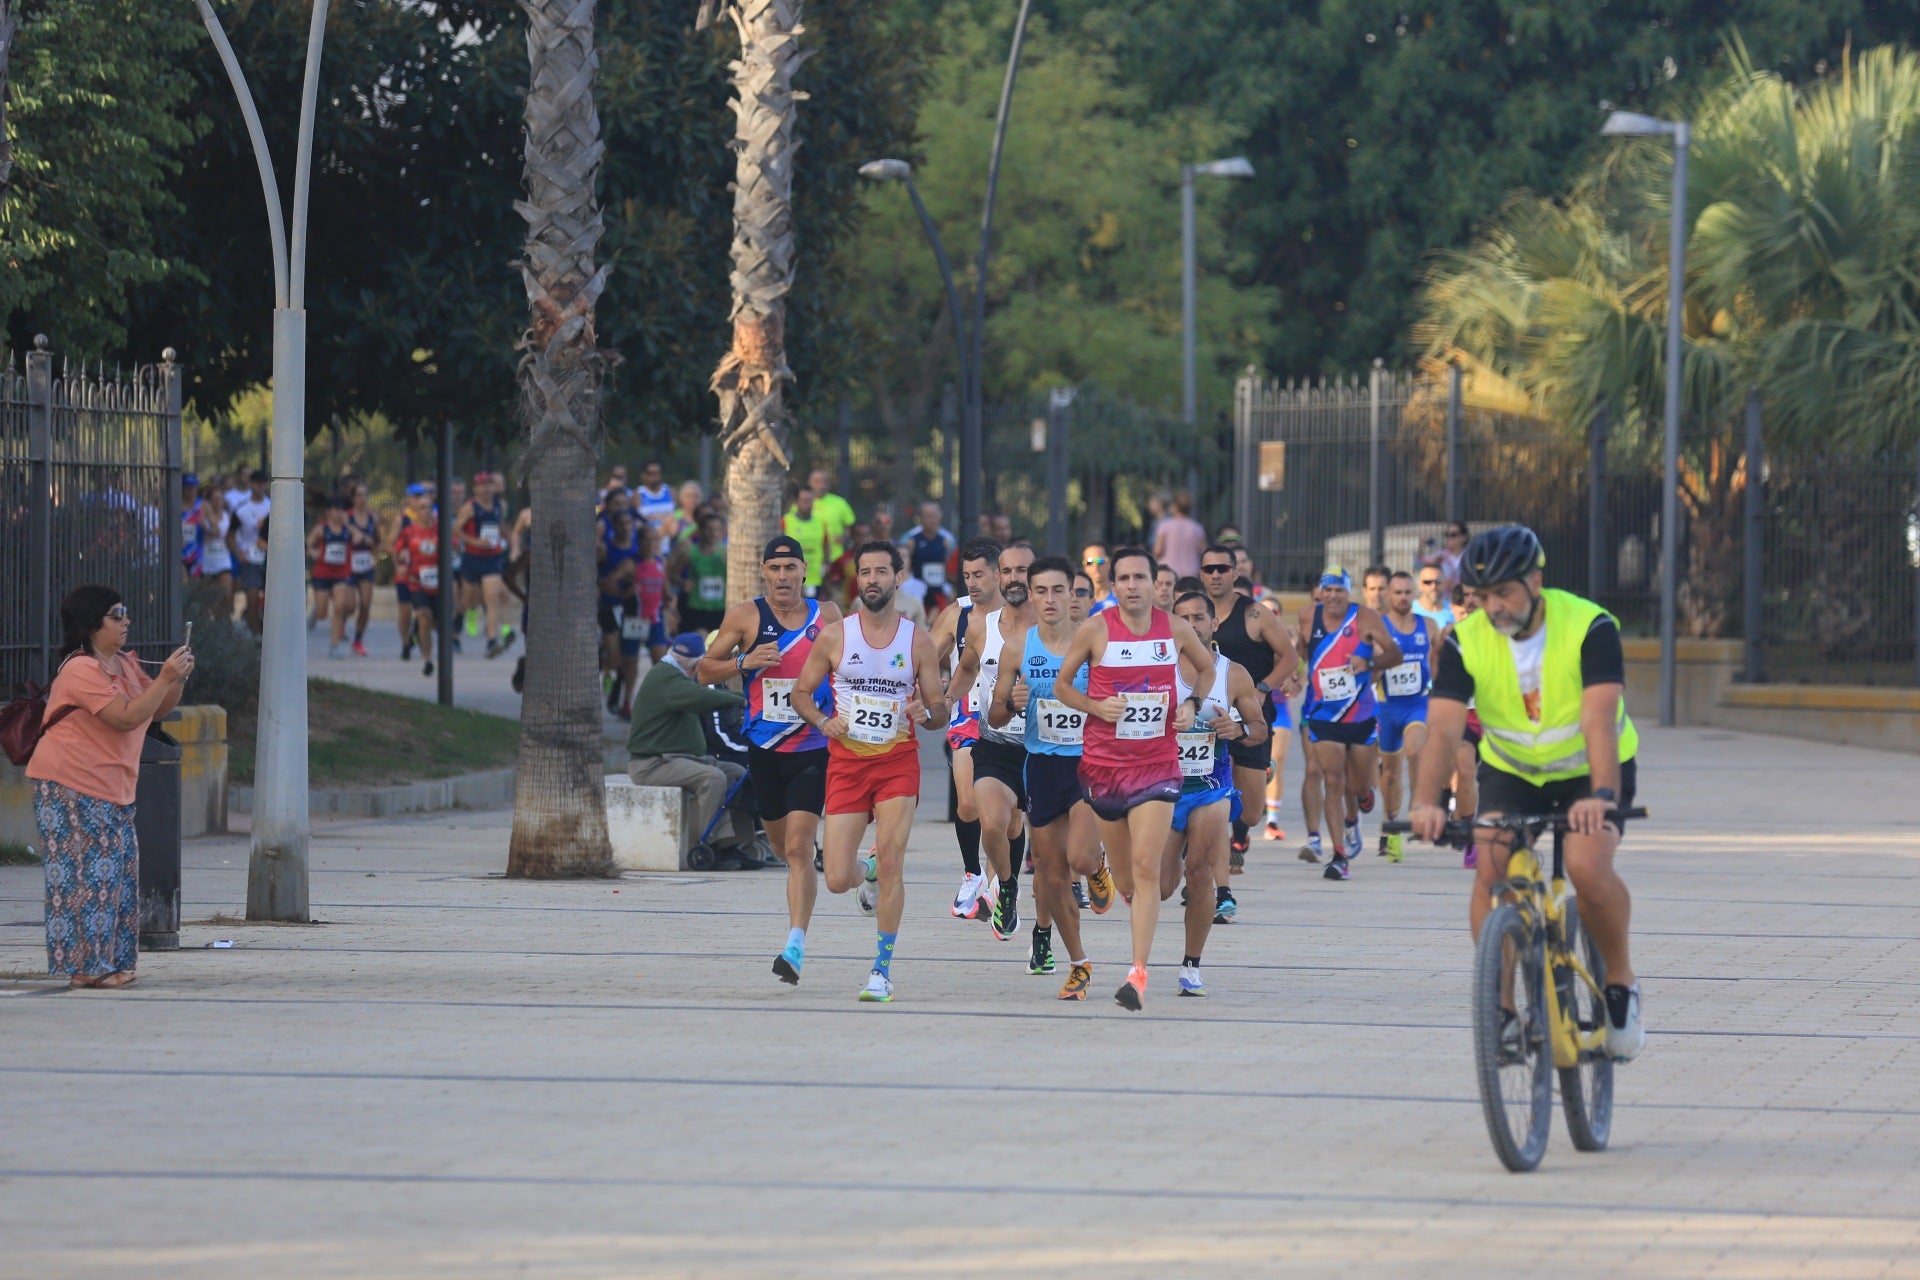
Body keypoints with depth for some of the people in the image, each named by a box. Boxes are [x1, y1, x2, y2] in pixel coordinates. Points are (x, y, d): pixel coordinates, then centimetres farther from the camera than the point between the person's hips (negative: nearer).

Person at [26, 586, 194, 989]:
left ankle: (109, 963, 12)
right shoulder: (81, 671, -17)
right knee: (89, 875, -10)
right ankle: (85, 966, -7)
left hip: (112, 790, 9)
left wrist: (178, 678, -1)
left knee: (118, 876, 8)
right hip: (71, 789, -9)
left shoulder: (126, 664, 13)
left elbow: (157, 710, 17)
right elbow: (127, 717, -23)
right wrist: (165, 678, -21)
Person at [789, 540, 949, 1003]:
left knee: (890, 860, -17)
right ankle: (868, 872, 36)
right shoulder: (834, 636, 1)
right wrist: (823, 721, -12)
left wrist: (926, 714, -18)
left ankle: (883, 968, -7)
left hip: (898, 761, -1)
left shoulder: (917, 640, 1)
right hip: (846, 762, 1)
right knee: (837, 880, -3)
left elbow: (940, 713, 5)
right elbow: (801, 693, 8)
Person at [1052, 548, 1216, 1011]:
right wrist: (1094, 706, -13)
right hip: (1103, 762, 1)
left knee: (1146, 868, -15)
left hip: (1158, 763, 0)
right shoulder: (1095, 629, -5)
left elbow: (1206, 667, 20)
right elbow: (1060, 683, 4)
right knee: (1124, 877, 9)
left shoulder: (1175, 630, 0)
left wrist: (1193, 703, 3)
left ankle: (1138, 973, -19)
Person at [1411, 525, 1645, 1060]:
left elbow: (1599, 718, -35)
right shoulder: (1466, 641, -16)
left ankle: (1621, 981, -5)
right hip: (1511, 771, 3)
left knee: (1587, 866, -28)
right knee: (1490, 871, -21)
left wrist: (1602, 795, -51)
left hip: (1589, 771, -3)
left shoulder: (1589, 628, -24)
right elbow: (1443, 726, -26)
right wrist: (1426, 801, -44)